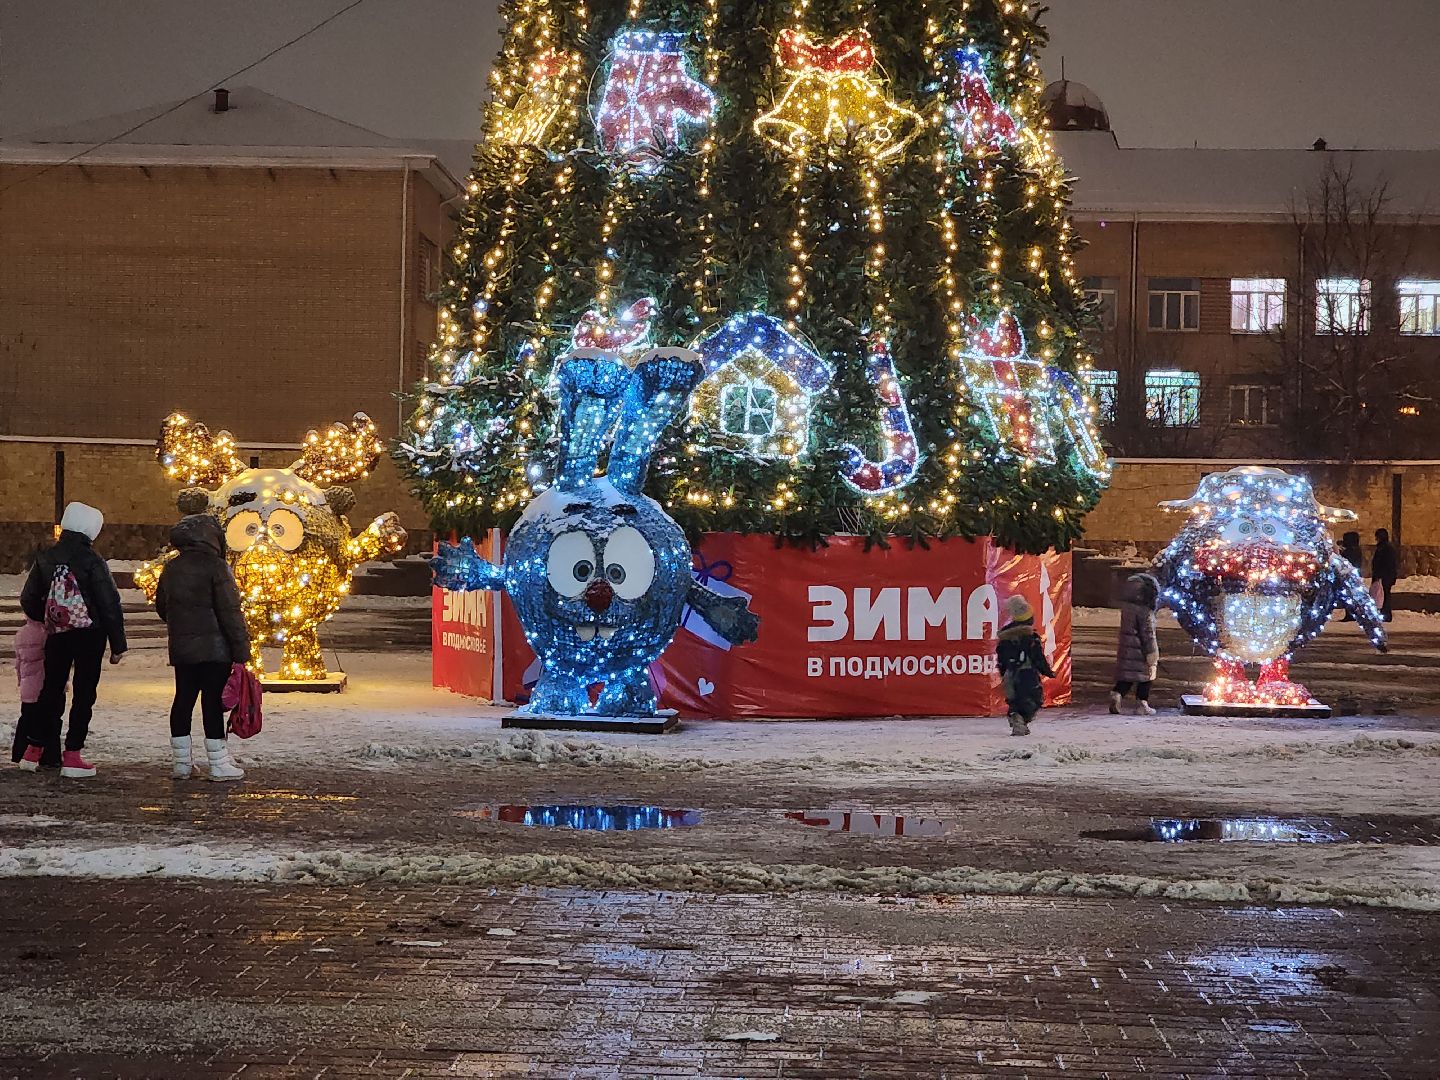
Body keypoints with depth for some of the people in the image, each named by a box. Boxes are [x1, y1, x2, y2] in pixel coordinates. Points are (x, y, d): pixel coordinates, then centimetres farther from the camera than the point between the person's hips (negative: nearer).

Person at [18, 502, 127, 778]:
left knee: (52, 689, 17)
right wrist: (118, 644, -5)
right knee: (84, 693, 2)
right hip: (90, 634, -4)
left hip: (57, 636, 4)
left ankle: (34, 750, 20)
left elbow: (28, 599, 9)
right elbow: (110, 604, -12)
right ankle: (72, 756, -1)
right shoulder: (92, 561, -12)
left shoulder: (45, 559, 2)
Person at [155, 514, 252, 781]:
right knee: (212, 701, -5)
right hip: (214, 647, -6)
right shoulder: (215, 566, -11)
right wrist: (241, 649, -13)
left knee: (183, 699, 11)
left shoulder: (171, 569, 11)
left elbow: (161, 607, 21)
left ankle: (181, 762, 15)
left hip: (181, 648, 6)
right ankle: (218, 764, -2)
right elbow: (230, 611, -15)